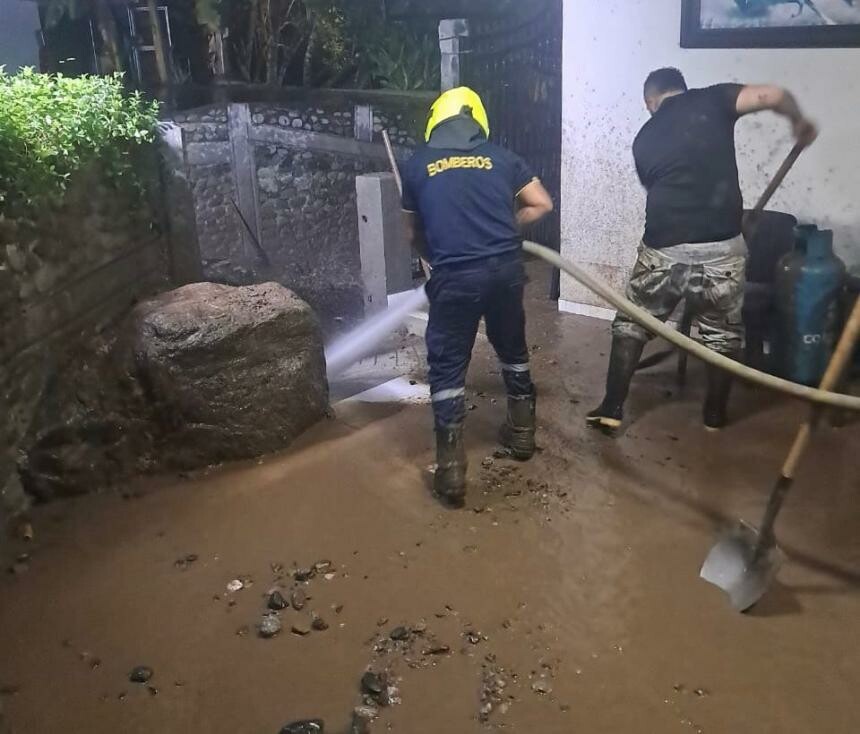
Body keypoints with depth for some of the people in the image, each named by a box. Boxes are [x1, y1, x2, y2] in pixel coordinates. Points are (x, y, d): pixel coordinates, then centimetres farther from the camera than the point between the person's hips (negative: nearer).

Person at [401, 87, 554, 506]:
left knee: (447, 367, 6)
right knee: (512, 349, 24)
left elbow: (415, 234, 20)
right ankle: (522, 433, 38)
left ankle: (451, 469, 4)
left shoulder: (417, 165, 11)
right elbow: (541, 205, 14)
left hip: (454, 277, -2)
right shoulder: (500, 157, 13)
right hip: (506, 268, 3)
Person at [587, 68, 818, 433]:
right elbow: (772, 95, -7)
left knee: (630, 324, 19)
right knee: (723, 333, 18)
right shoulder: (712, 100, 6)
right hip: (720, 248, -1)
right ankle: (715, 416, 29)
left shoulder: (644, 139, 15)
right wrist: (800, 122, 13)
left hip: (662, 249, 2)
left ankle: (611, 409, 20)